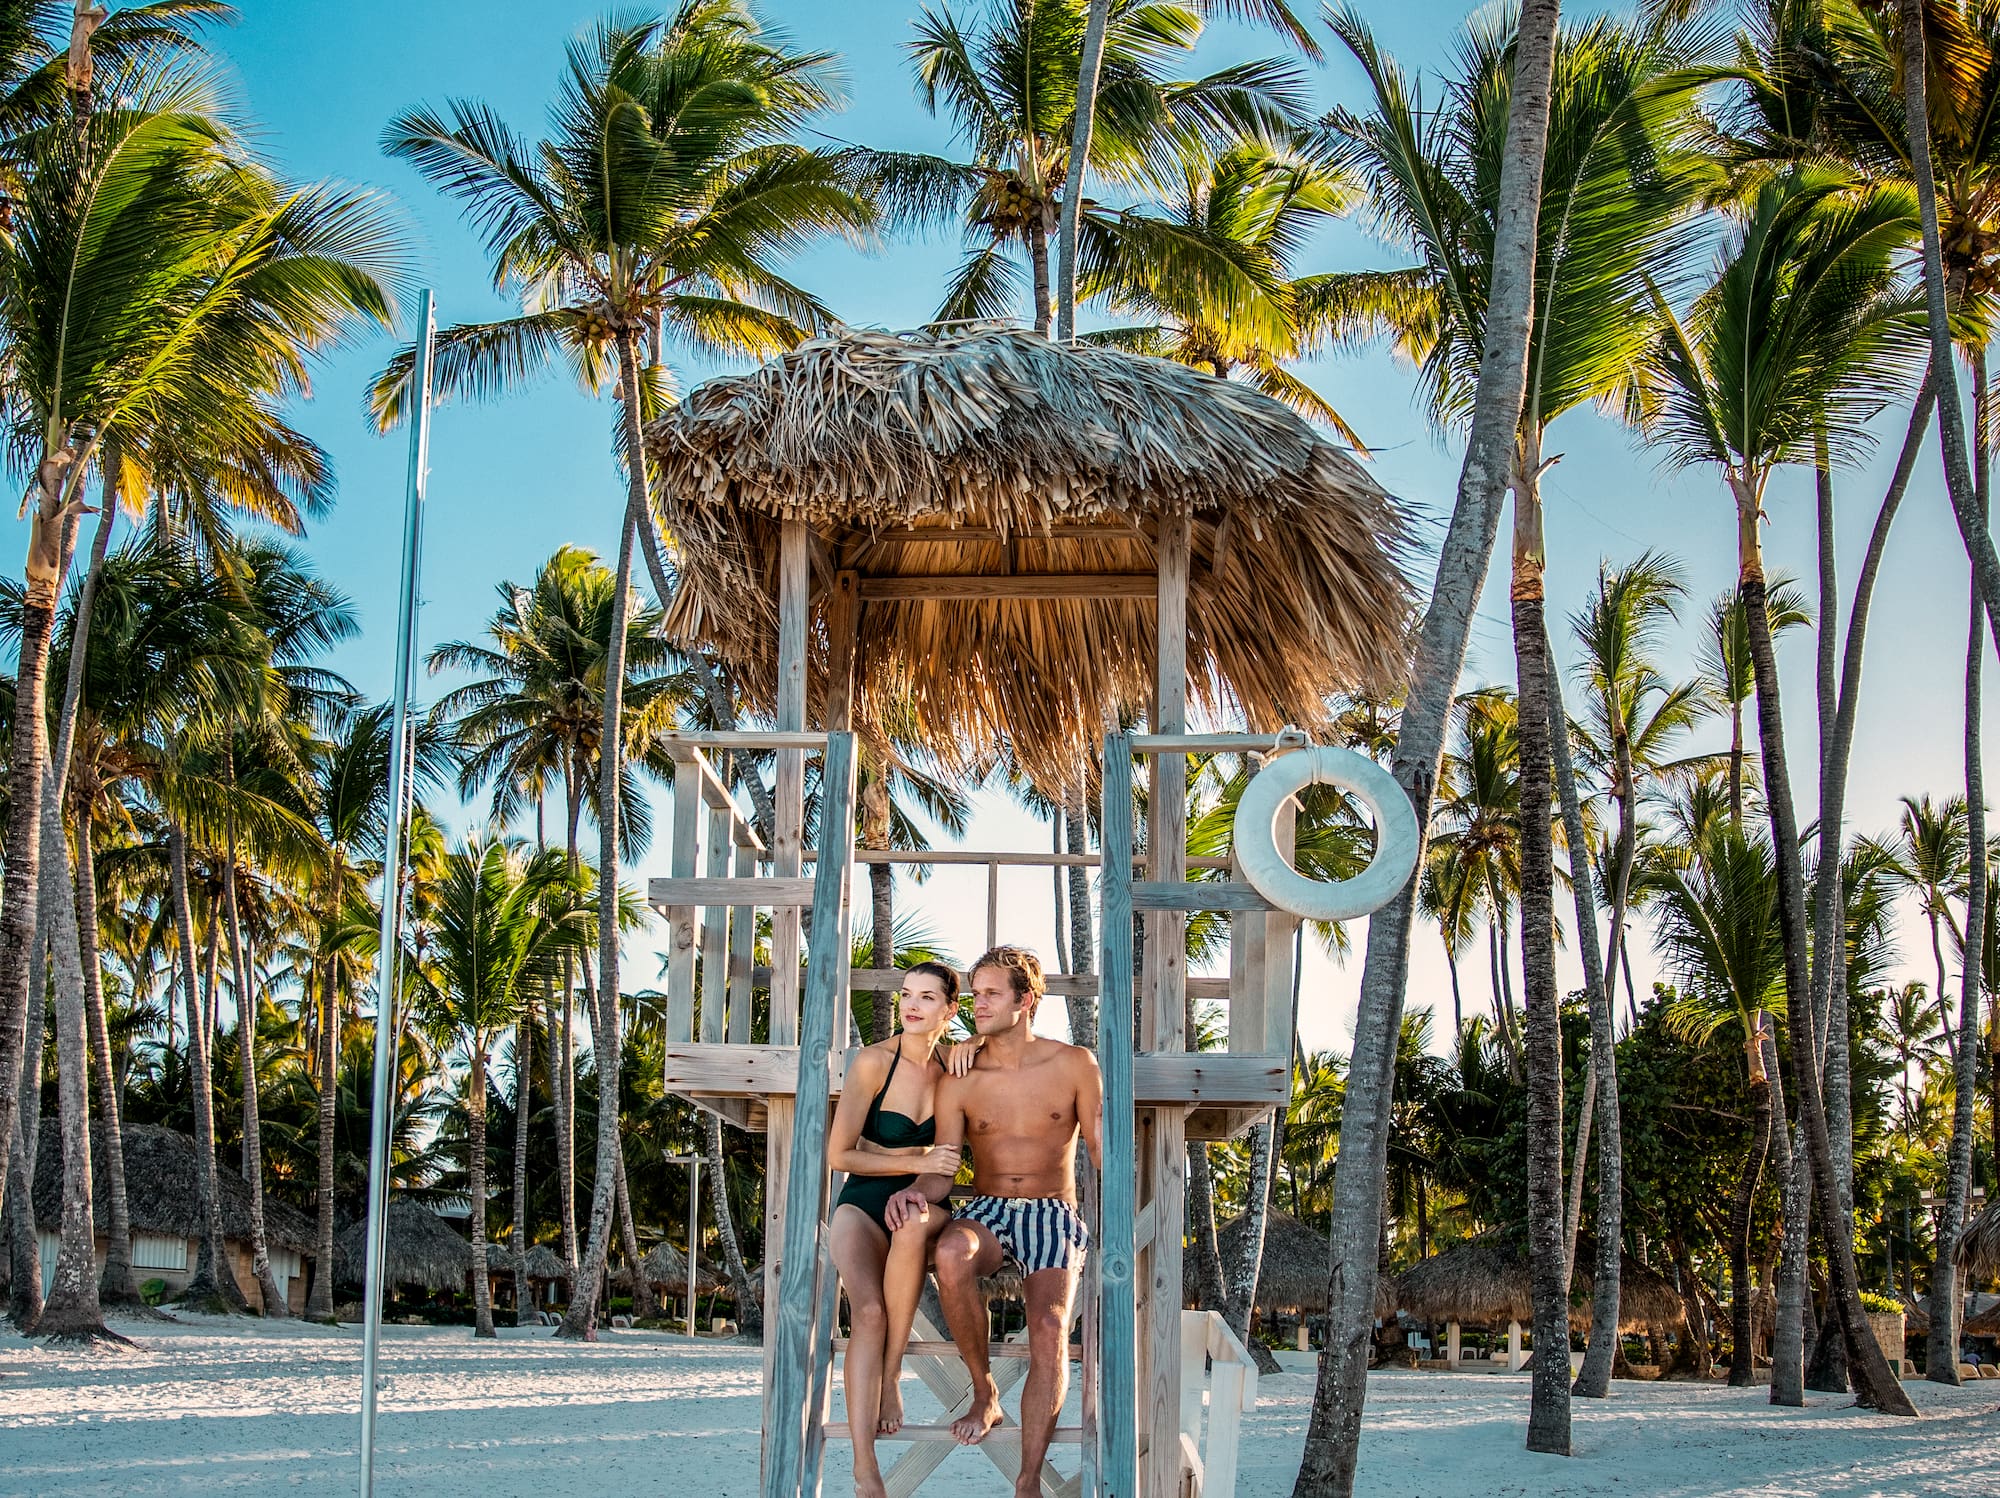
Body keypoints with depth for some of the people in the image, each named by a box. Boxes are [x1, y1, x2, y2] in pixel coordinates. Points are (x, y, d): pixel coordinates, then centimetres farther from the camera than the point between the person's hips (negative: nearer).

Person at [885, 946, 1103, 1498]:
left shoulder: (1074, 1064, 1)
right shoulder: (959, 1082, 4)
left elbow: (1102, 1151, 2)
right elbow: (942, 1168, 1)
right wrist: (917, 1193, -23)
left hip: (1054, 1214, -1)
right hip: (986, 1210, 1)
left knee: (1050, 1329, -29)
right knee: (951, 1252, -38)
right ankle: (983, 1394, -17)